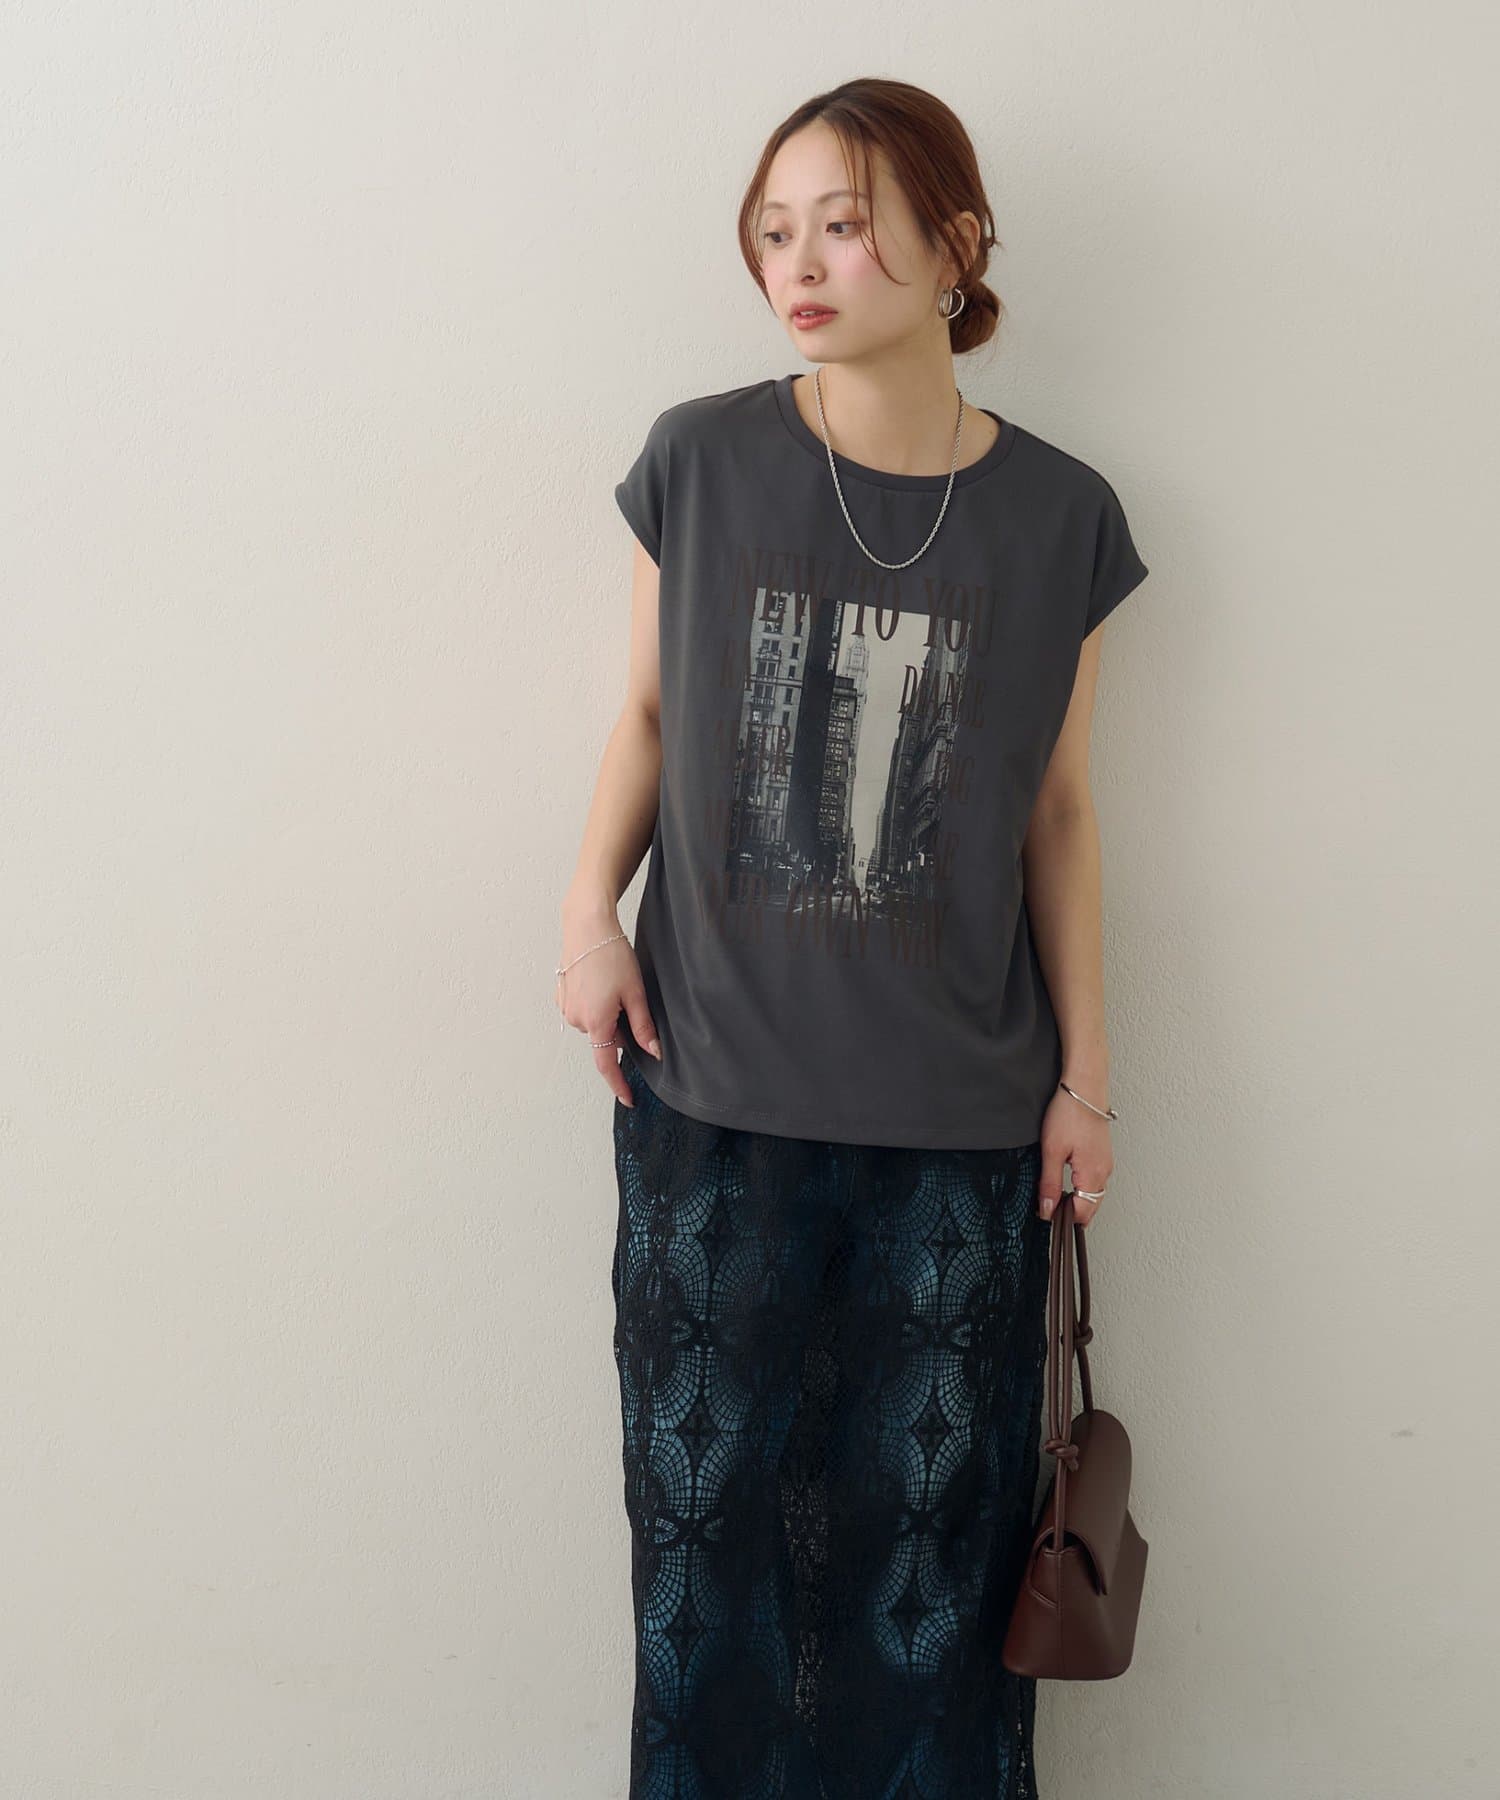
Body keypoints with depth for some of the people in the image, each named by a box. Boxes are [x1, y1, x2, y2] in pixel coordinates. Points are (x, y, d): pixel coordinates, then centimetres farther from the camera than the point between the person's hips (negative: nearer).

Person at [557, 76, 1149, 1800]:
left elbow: (1057, 807, 4)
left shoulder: (1056, 516, -2)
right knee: (708, 1494, 12)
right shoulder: (701, 462, -2)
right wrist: (590, 910, -7)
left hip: (958, 1115, 0)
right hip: (710, 1091, 1)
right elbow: (649, 712, 9)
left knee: (938, 1518, 11)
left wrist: (1087, 1075, 5)